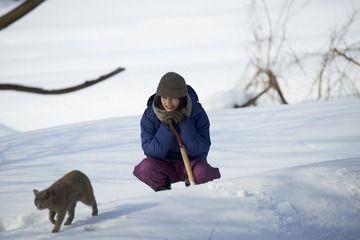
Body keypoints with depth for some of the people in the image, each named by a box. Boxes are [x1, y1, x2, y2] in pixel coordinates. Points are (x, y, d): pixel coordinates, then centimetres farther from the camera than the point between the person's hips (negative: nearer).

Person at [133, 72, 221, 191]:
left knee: (204, 173, -34)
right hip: (164, 165, 1)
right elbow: (151, 152, -18)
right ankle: (162, 188, 2)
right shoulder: (150, 115, -13)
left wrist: (184, 124, -31)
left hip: (191, 162, -1)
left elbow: (200, 150, -20)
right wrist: (166, 128, -31)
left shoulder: (197, 112, -15)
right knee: (146, 168, -32)